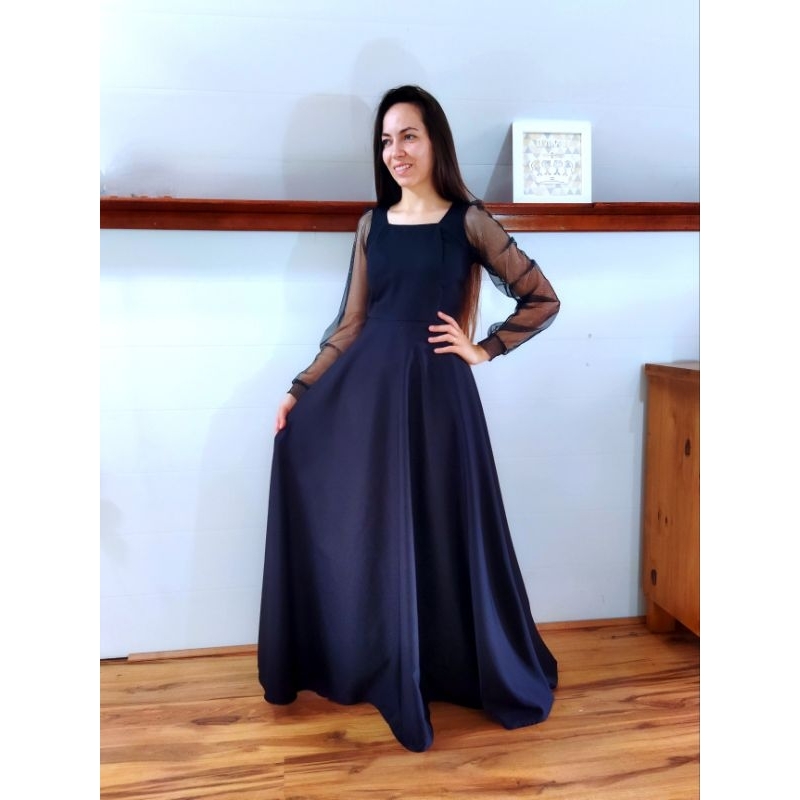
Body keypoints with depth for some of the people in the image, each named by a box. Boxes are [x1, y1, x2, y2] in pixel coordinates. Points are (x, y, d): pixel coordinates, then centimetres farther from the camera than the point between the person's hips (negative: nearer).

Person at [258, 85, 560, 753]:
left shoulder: (469, 221, 0)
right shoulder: (372, 225, 11)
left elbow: (543, 300, 3)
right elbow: (350, 324, 11)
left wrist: (483, 349, -1)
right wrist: (302, 388, 6)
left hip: (435, 391, -3)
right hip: (365, 386, 4)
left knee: (440, 534, 5)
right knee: (361, 531, 5)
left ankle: (479, 673, 27)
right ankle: (367, 666, 26)